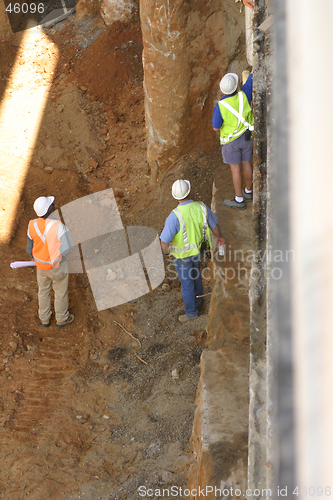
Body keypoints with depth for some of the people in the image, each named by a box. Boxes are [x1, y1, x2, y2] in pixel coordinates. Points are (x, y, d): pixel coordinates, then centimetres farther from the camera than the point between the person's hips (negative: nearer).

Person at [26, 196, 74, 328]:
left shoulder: (32, 225, -14)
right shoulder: (58, 226, -30)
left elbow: (29, 249, 1)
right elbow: (67, 248, -28)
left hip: (41, 266, 5)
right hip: (57, 266, -4)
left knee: (43, 291, 26)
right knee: (61, 292, 19)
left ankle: (44, 319, 44)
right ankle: (61, 319, 38)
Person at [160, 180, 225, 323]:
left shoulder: (174, 217, -36)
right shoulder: (201, 207, -21)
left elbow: (164, 241, -29)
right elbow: (214, 226, -5)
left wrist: (166, 252, -4)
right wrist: (220, 237, 17)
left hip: (182, 255, -4)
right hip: (198, 250, 5)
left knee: (187, 282, 17)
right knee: (194, 270, 34)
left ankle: (191, 312, 38)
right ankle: (198, 298, 56)